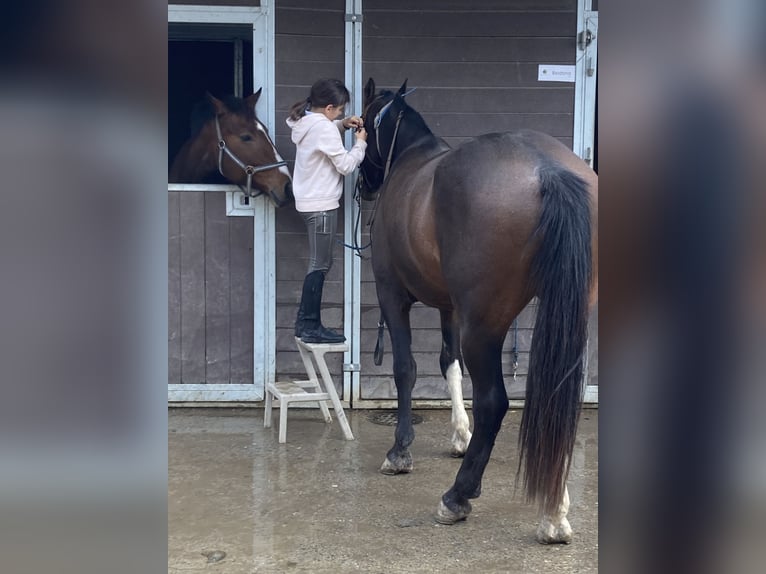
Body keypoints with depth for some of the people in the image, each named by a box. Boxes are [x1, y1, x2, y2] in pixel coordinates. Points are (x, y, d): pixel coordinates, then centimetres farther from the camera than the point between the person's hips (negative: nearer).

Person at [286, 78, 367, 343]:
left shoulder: (307, 123, 8)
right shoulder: (324, 128, -20)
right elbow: (346, 165, -16)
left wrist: (342, 125, 14)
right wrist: (360, 143, -1)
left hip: (310, 202, 10)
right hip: (322, 204, -10)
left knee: (319, 263, 15)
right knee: (320, 265, -3)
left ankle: (305, 322, 20)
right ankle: (311, 327, 3)